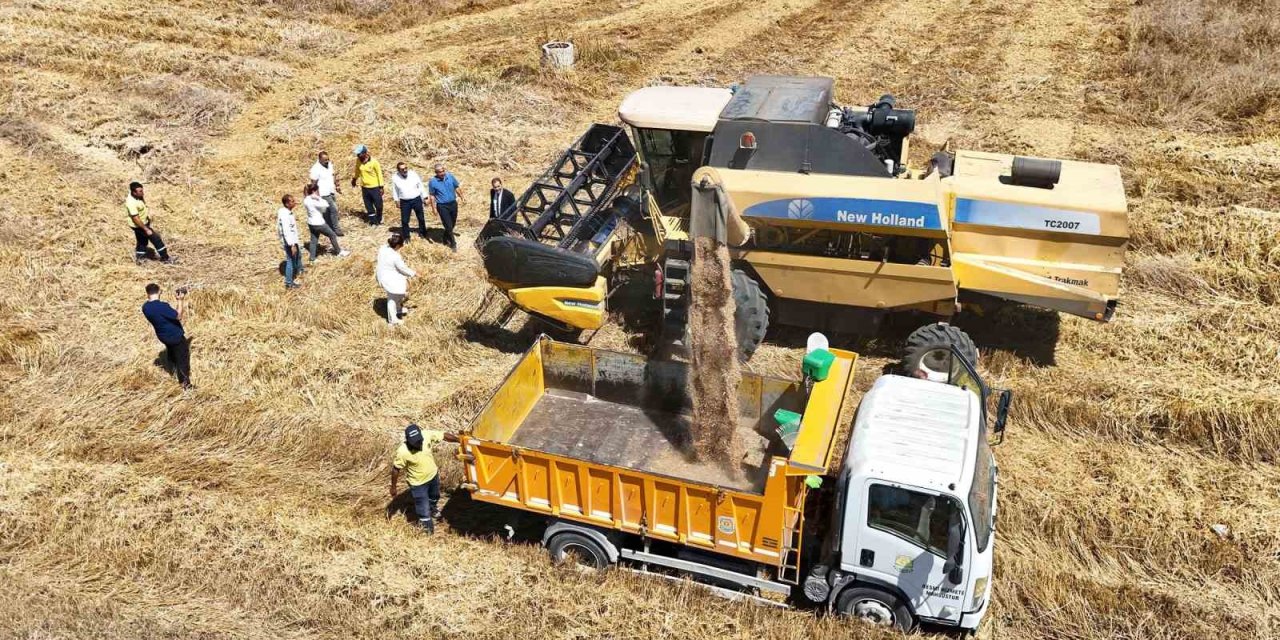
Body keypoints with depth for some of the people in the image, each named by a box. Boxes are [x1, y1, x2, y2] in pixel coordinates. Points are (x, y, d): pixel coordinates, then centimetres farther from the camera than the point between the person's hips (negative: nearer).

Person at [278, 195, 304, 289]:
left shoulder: (287, 212, 2)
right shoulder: (285, 215, -29)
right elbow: (286, 232, -31)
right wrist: (292, 245, -30)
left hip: (292, 240, 10)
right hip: (289, 242, -10)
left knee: (298, 255, 32)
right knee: (291, 261, 1)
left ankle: (298, 270, 57)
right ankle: (289, 283, 13)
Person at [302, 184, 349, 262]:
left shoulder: (306, 200, 2)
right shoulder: (314, 201, -25)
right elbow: (326, 205, -25)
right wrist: (319, 198, -24)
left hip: (311, 223, 8)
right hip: (319, 224, -8)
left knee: (314, 240, 15)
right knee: (332, 235, 10)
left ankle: (312, 257, 18)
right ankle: (339, 252, 23)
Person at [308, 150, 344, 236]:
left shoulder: (329, 165, 4)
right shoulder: (316, 169, -19)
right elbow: (314, 183, -16)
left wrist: (336, 186, 18)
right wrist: (317, 195, -17)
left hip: (332, 192, 8)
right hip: (324, 194, -8)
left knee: (328, 212, 14)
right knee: (334, 210, -11)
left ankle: (330, 229, 22)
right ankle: (336, 229, -3)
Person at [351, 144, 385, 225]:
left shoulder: (374, 162, -19)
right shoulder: (358, 160, -5)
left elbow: (379, 174, -11)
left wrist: (381, 187, -11)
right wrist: (354, 179, 27)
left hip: (374, 187, -4)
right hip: (364, 187, 4)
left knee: (378, 205, 6)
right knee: (368, 206, 10)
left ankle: (379, 219, 29)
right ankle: (373, 221, 22)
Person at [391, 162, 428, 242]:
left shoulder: (413, 174, -10)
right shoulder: (395, 177, -9)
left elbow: (420, 186, -2)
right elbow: (394, 190, 5)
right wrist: (396, 200, 7)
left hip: (417, 199, 1)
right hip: (404, 202, -1)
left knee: (421, 217, 15)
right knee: (404, 220, 4)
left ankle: (422, 232, 37)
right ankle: (406, 236, 22)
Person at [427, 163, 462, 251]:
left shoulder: (450, 176, -5)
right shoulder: (432, 182, -13)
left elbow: (457, 187, 7)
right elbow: (432, 196, -6)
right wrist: (434, 208, -7)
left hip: (453, 204, 4)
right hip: (442, 206, -4)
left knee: (453, 224, 17)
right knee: (448, 226, -3)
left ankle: (446, 239, 40)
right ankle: (453, 243, 13)